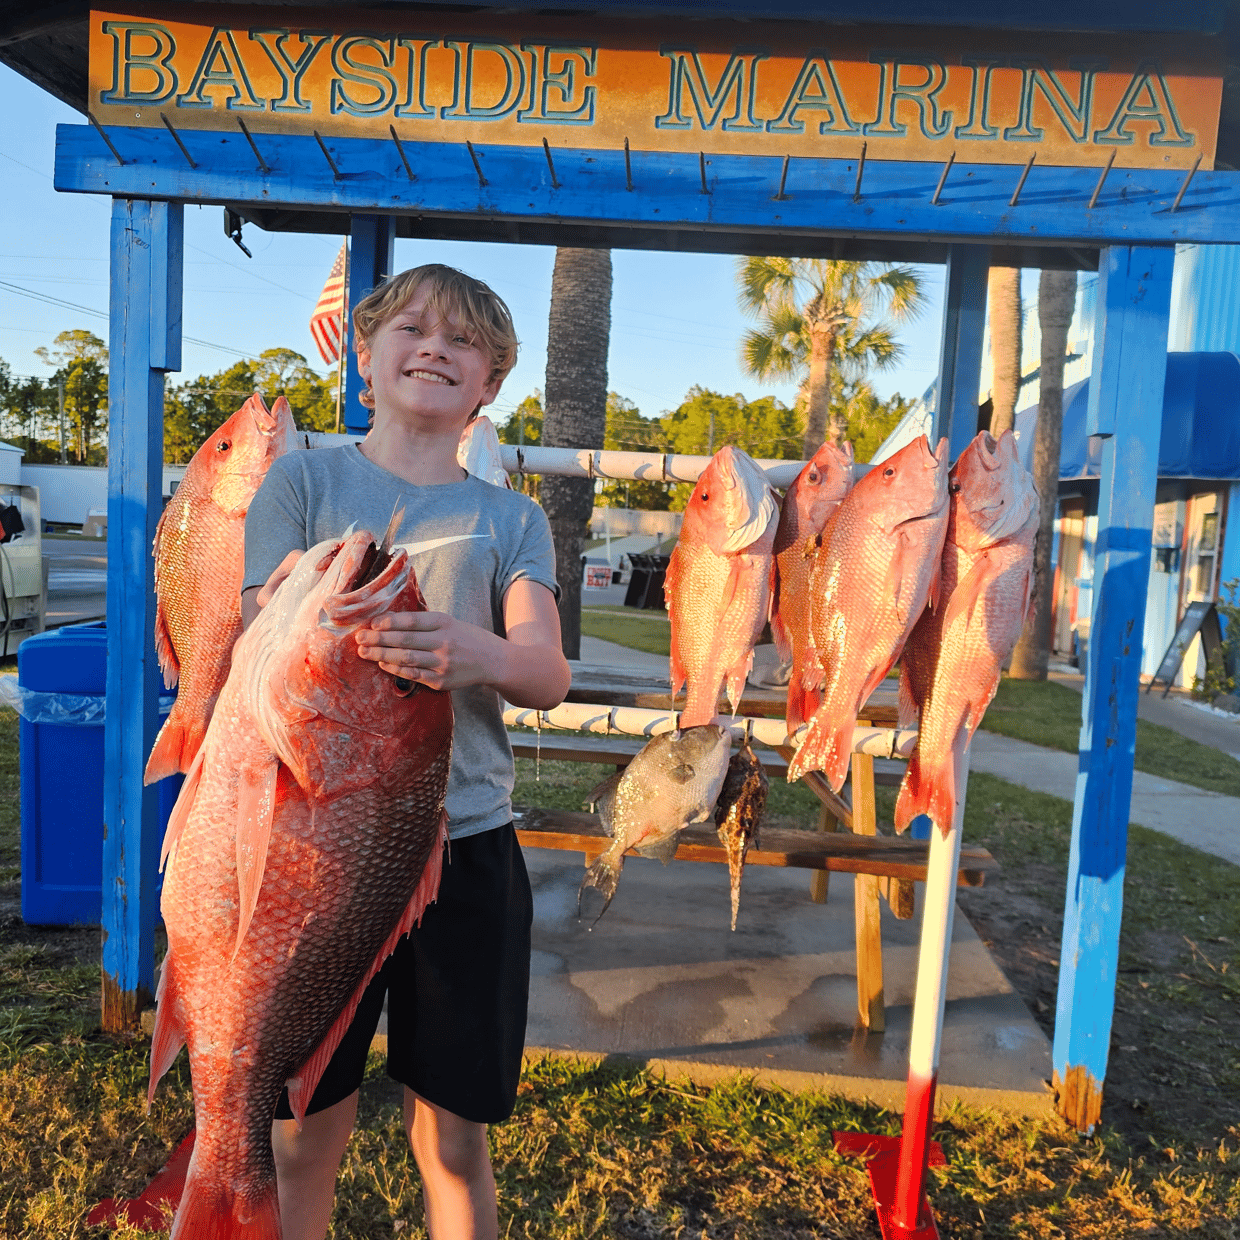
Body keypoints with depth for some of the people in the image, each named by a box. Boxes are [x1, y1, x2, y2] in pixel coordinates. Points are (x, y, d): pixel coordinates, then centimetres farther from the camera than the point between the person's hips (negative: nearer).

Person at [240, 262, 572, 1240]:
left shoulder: (512, 519, 7)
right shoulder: (304, 479, 4)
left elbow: (549, 676, -8)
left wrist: (477, 653, -31)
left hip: (466, 844, 1)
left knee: (454, 1140, 11)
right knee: (308, 1136, 12)